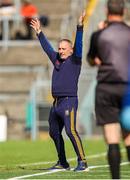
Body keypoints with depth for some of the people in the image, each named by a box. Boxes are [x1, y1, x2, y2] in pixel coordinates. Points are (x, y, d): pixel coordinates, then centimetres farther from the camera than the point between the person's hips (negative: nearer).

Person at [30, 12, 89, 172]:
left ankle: (82, 162, -23)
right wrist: (39, 32, 35)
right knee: (54, 133, 15)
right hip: (56, 104, 9)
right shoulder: (57, 60, 17)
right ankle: (62, 163, 27)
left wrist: (80, 27, -24)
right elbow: (47, 48, 29)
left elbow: (78, 45, -15)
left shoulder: (74, 60, -1)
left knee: (71, 131, -21)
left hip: (69, 101, -8)